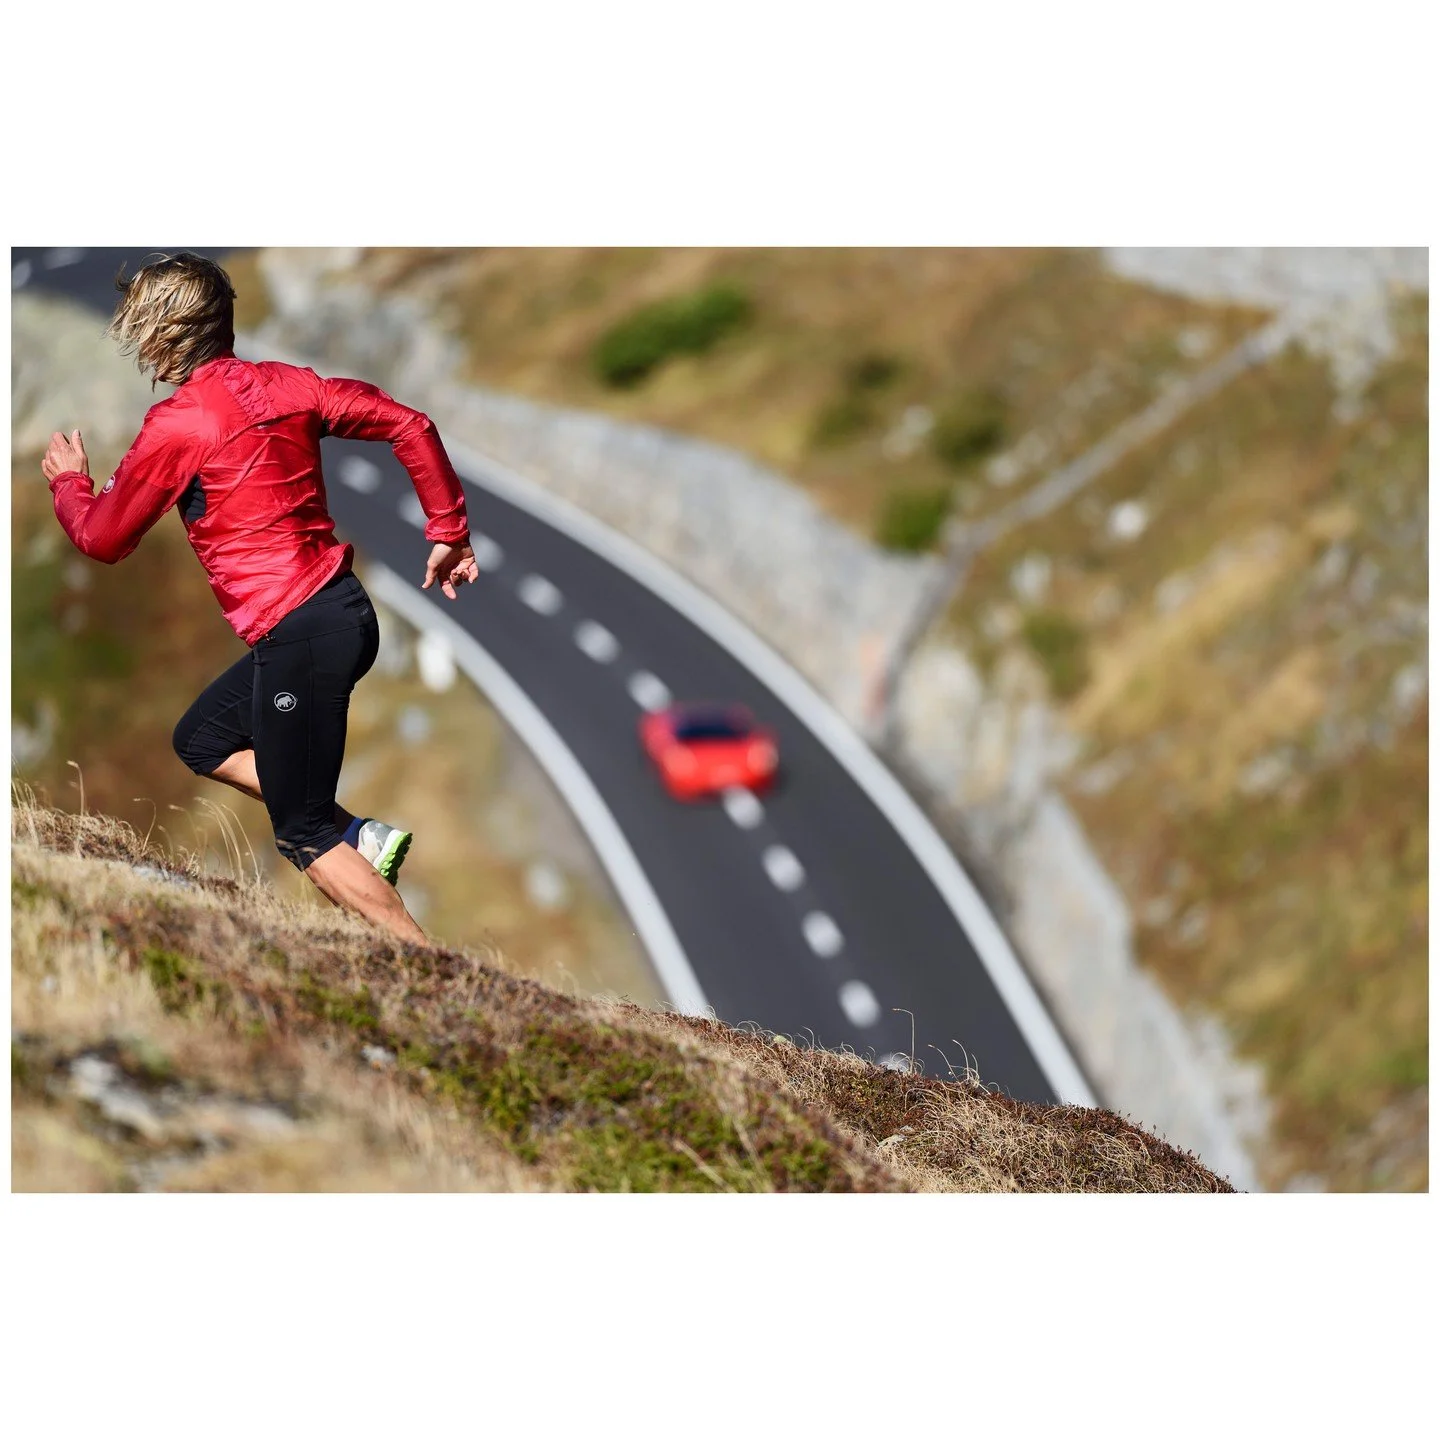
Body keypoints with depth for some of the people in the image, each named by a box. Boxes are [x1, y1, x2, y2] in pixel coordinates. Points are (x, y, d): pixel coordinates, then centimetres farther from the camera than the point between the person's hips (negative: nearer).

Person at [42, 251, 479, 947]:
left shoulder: (176, 425, -11)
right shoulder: (284, 384, 8)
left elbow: (102, 538, 0)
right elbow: (410, 425, 6)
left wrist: (68, 481, 21)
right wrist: (448, 531, 12)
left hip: (297, 635, -8)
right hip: (341, 607, 8)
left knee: (304, 834, 1)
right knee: (201, 738, 23)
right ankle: (361, 836, 13)